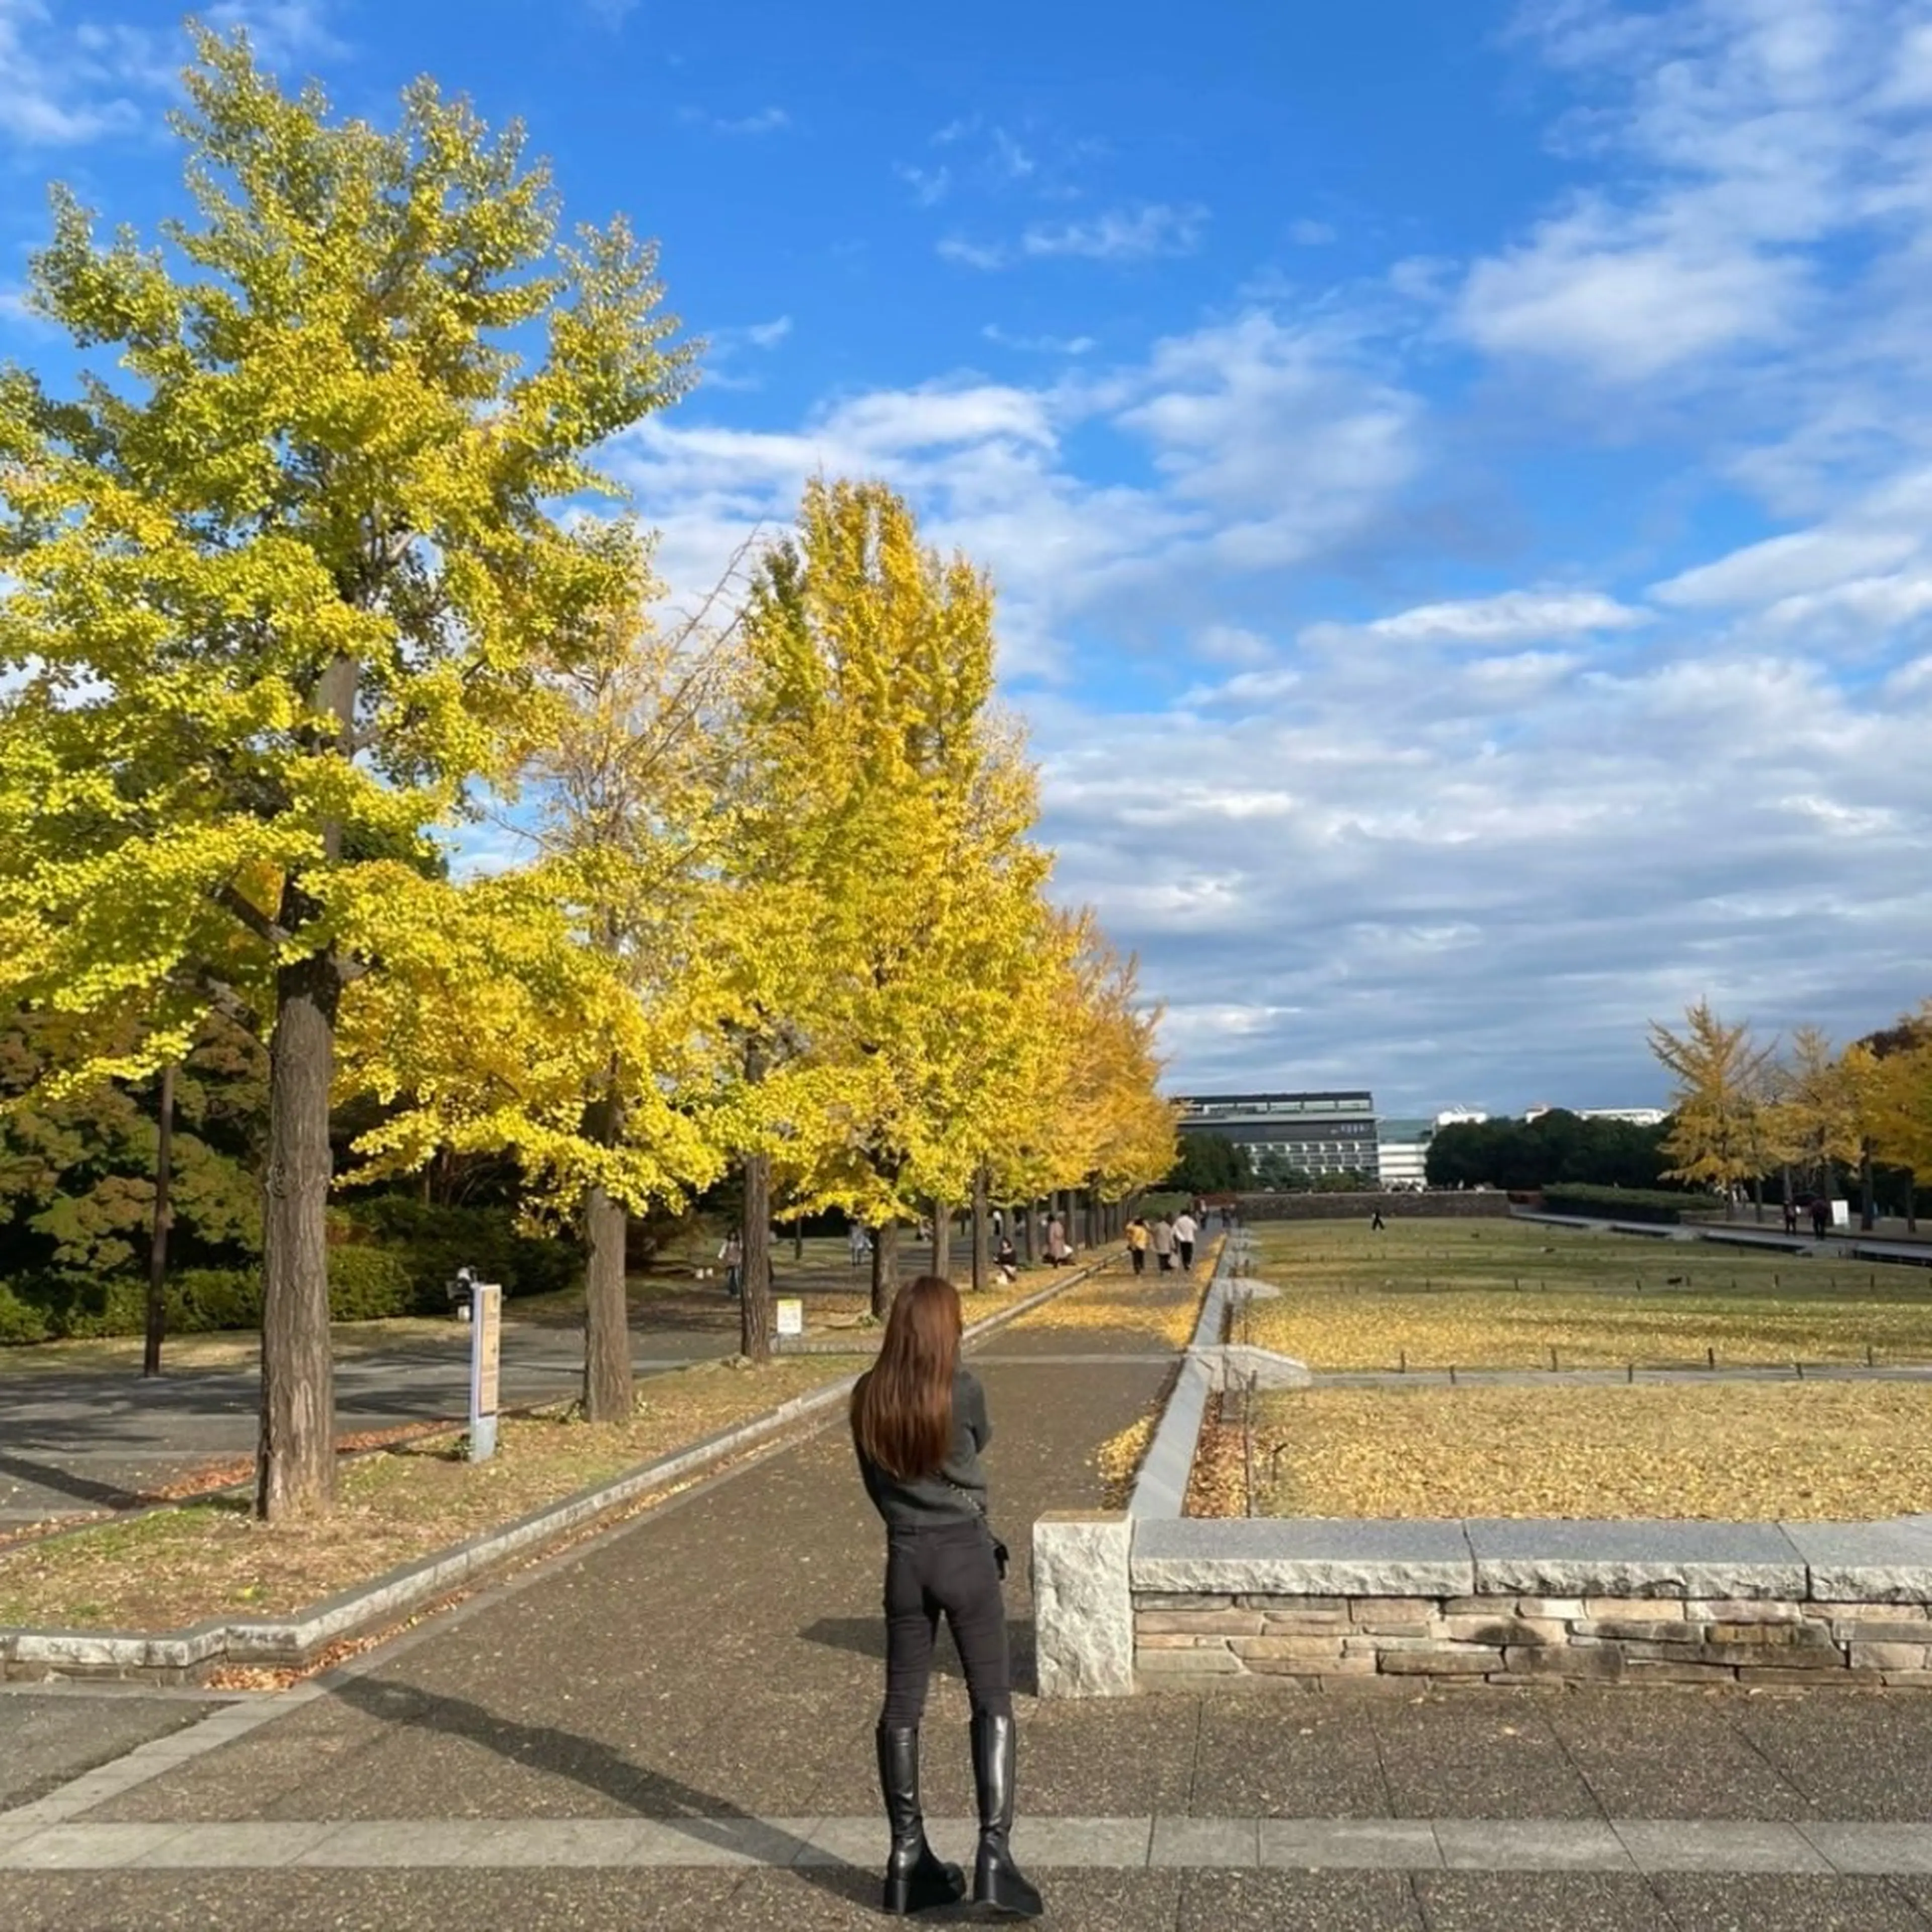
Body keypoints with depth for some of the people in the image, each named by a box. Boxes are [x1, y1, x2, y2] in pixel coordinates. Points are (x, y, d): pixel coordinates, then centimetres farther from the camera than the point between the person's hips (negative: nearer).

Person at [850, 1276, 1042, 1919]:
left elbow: (876, 1478, 8)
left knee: (902, 1705, 12)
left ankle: (908, 1853, 18)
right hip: (965, 1554, -3)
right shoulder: (963, 1390, -14)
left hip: (905, 1557, 3)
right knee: (992, 1701, 5)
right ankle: (994, 1849, -3)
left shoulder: (868, 1397, -3)